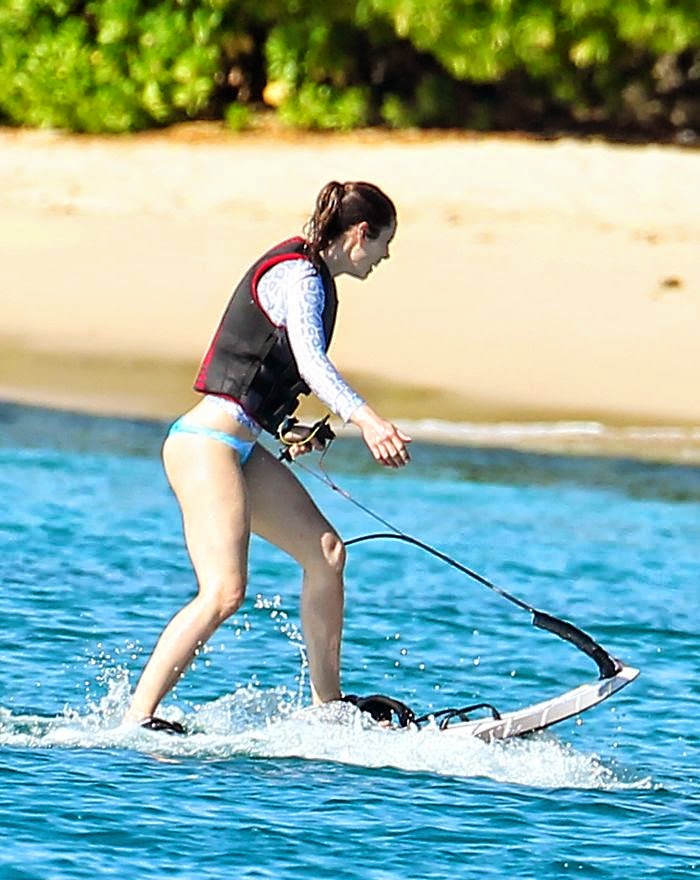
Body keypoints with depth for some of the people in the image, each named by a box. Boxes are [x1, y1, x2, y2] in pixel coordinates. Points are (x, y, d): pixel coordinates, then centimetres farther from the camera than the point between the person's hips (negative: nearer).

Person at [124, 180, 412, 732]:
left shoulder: (312, 278, 17)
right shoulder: (298, 276, -14)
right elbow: (311, 361, -32)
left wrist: (294, 429, 36)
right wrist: (366, 420, -45)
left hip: (240, 448, 11)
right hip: (207, 443, -11)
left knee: (327, 555, 10)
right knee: (225, 592, -20)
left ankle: (327, 705, 16)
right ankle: (139, 718, -21)